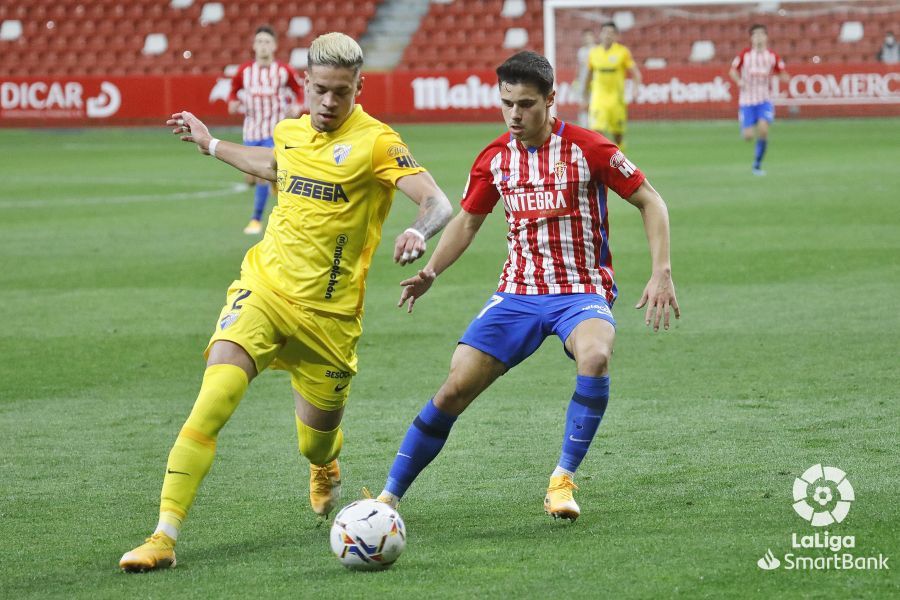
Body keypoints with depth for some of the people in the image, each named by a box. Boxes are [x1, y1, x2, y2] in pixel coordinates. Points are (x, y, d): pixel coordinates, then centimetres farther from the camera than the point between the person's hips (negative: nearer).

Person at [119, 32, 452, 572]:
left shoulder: (375, 142, -10)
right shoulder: (290, 132, 7)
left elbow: (438, 203, -20)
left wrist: (418, 234, -41)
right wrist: (212, 145, 40)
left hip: (328, 314, -3)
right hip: (263, 288, 3)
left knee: (315, 444, 11)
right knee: (214, 398, -20)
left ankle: (326, 465, 54)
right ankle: (165, 537, -22)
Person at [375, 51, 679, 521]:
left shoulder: (587, 148, -10)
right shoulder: (494, 159, 3)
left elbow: (649, 201, -3)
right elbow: (466, 221, 18)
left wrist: (661, 274, -13)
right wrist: (429, 272, 2)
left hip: (582, 292, -3)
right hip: (518, 293, 3)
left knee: (595, 356, -36)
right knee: (455, 388, -8)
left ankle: (563, 480, -21)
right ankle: (389, 496, 2)